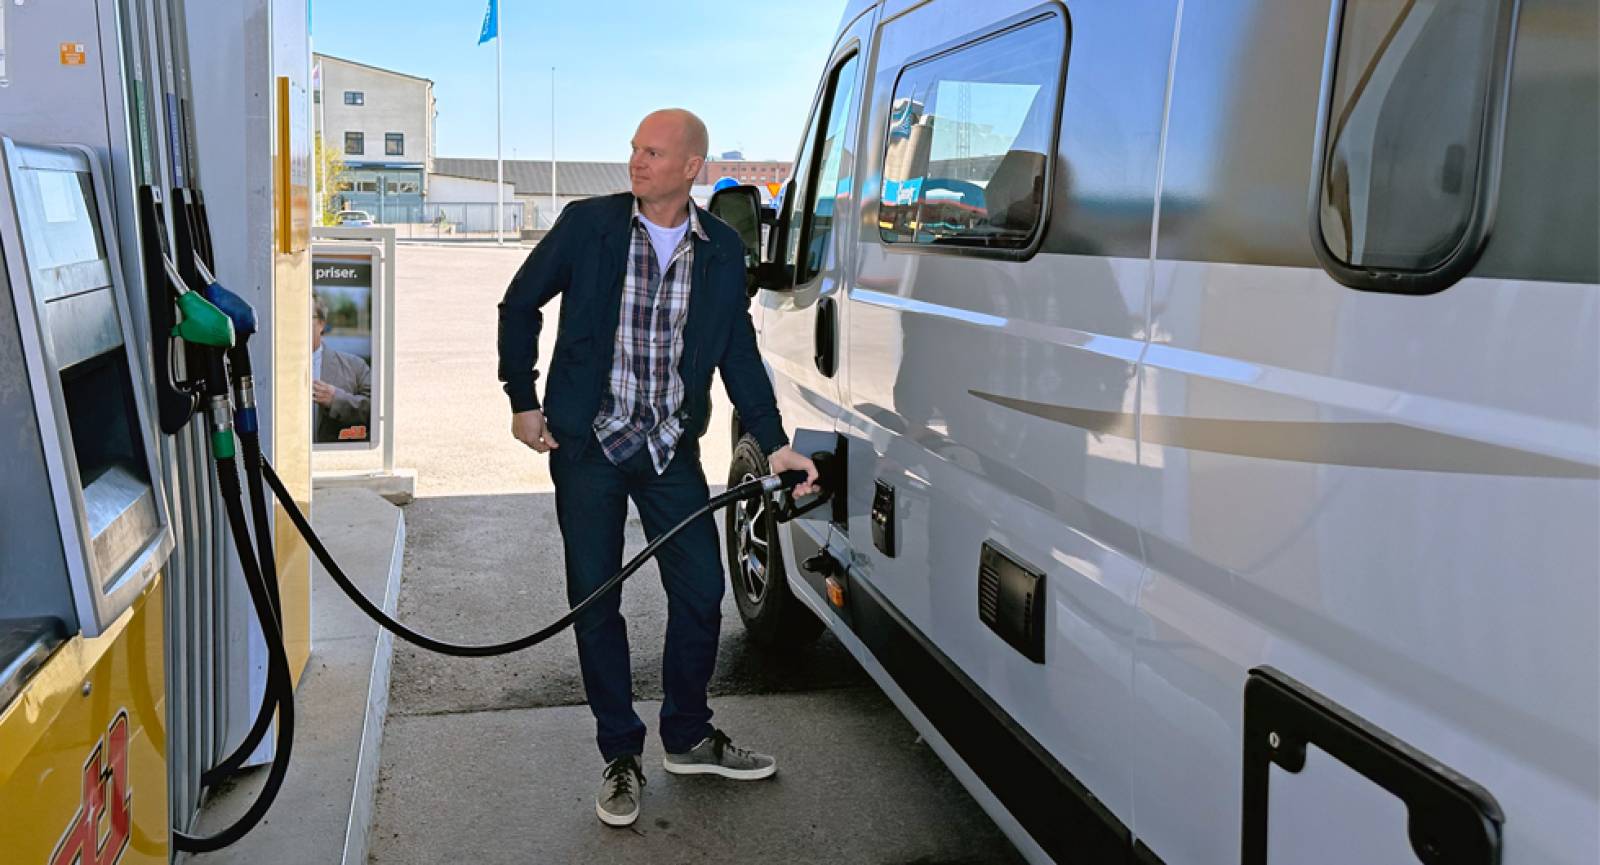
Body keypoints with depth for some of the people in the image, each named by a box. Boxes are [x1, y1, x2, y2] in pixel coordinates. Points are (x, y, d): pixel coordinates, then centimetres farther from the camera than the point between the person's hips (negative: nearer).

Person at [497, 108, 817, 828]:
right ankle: (620, 756, 21)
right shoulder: (587, 223, -6)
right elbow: (519, 304, 3)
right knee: (596, 603, 4)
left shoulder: (722, 250, 2)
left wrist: (775, 443, -2)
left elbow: (739, 355, 5)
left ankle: (687, 737, 27)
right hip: (587, 445, -2)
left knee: (701, 592, 5)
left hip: (672, 449, 2)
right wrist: (523, 403, 1)